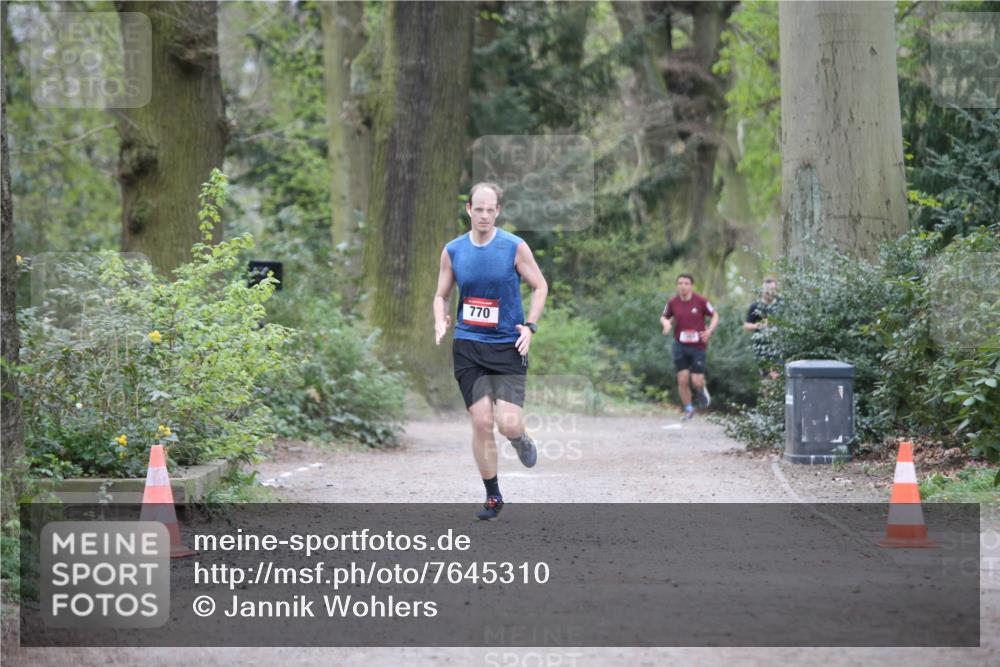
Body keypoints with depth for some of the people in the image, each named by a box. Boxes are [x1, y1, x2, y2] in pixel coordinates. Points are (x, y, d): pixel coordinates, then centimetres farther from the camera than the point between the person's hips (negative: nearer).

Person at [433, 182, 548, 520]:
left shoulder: (515, 247, -5)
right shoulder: (452, 251, 3)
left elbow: (540, 286, 5)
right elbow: (441, 295, 13)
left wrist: (529, 326, -6)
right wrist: (440, 321, -7)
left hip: (507, 347, -2)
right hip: (468, 347, 2)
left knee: (508, 423, -13)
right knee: (481, 423, -4)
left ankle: (520, 439, 26)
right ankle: (493, 497, 10)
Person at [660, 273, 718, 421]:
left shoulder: (700, 301, -8)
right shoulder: (673, 302, -2)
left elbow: (715, 316, 4)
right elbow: (664, 317, 15)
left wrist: (709, 331, -11)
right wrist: (666, 323, -8)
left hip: (698, 346, -2)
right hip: (680, 346, 2)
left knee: (697, 381, -6)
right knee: (682, 380, -3)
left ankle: (702, 391, 32)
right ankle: (688, 409, 16)